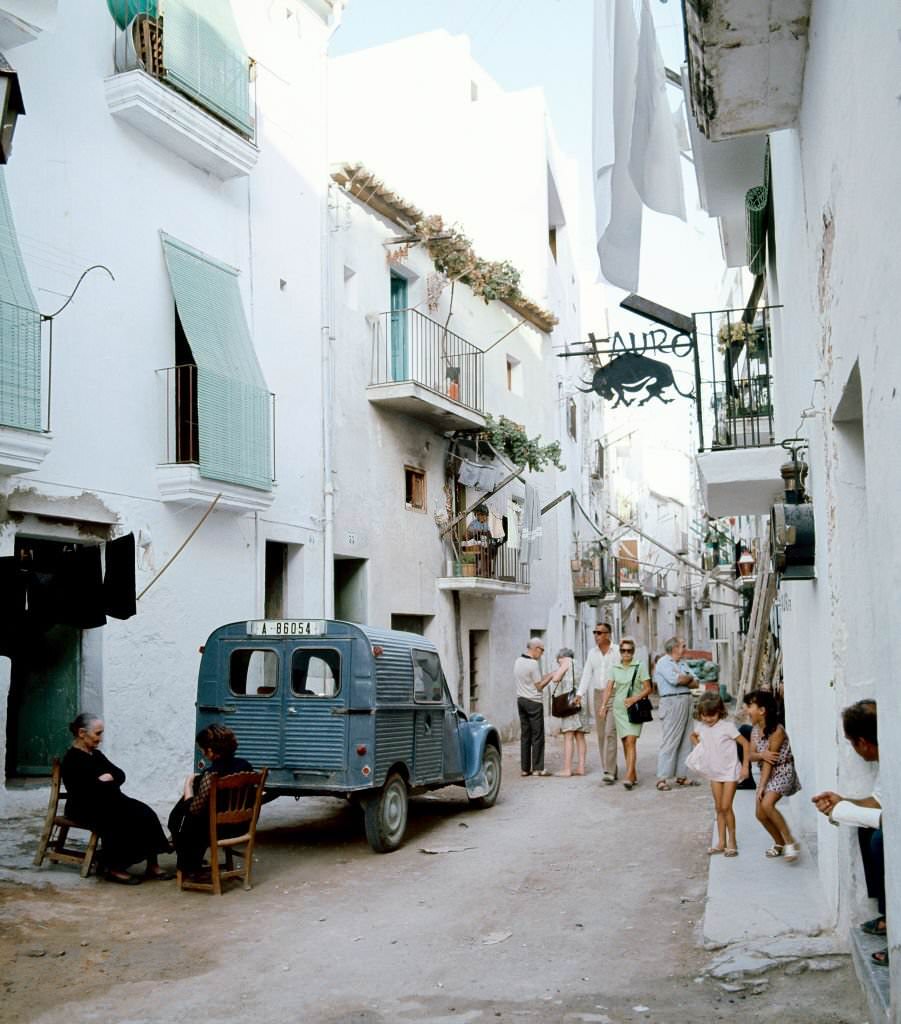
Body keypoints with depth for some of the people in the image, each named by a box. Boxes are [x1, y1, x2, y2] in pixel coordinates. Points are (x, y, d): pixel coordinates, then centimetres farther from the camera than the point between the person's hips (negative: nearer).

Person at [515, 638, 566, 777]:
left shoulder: (518, 661, 10)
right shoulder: (533, 663, -16)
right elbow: (539, 686, -10)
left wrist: (551, 674, 12)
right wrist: (552, 677, 0)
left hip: (521, 700, 8)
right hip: (534, 702, -8)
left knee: (525, 735, 8)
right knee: (537, 736, -2)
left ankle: (525, 768, 9)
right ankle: (537, 768, 0)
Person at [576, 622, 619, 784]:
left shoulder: (617, 652, -5)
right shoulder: (592, 653, 12)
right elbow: (586, 674, 9)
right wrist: (580, 693, -2)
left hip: (614, 694, -6)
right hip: (598, 695, 6)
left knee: (610, 732, -13)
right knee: (601, 734, 7)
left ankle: (609, 772, -13)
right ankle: (609, 770, 16)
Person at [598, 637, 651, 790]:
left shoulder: (639, 667, 0)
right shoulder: (615, 668, 8)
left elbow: (648, 688, -1)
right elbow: (609, 688, 1)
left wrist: (635, 698, -17)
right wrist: (603, 705, -13)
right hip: (619, 709, 4)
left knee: (631, 741, -14)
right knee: (625, 743, 8)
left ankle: (628, 777, -20)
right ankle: (633, 775, 19)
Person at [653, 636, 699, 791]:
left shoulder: (682, 664, 20)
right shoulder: (663, 662, -5)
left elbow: (695, 682, 12)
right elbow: (675, 679, -19)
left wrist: (682, 679, -7)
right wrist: (689, 678, -1)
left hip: (686, 702, 8)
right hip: (672, 702, -8)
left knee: (686, 741, 9)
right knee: (669, 742, -8)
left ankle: (681, 775, 16)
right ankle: (662, 778, -5)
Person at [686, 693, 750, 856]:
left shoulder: (727, 726, -20)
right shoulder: (701, 727, -2)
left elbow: (745, 744, -16)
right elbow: (692, 735, 21)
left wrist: (745, 766, -16)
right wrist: (699, 745, 4)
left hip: (730, 771, -6)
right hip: (714, 772, 6)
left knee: (726, 806, -8)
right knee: (719, 808, 10)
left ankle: (732, 841, 7)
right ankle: (721, 843, 17)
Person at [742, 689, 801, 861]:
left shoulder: (777, 731, -21)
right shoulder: (755, 730, 1)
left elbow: (769, 761, -22)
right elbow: (751, 755, -1)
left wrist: (761, 786, -21)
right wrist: (761, 755, -25)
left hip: (782, 772, -8)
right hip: (767, 772, 8)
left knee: (767, 804, -27)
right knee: (760, 814, 3)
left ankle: (790, 842, -13)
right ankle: (780, 843, 25)